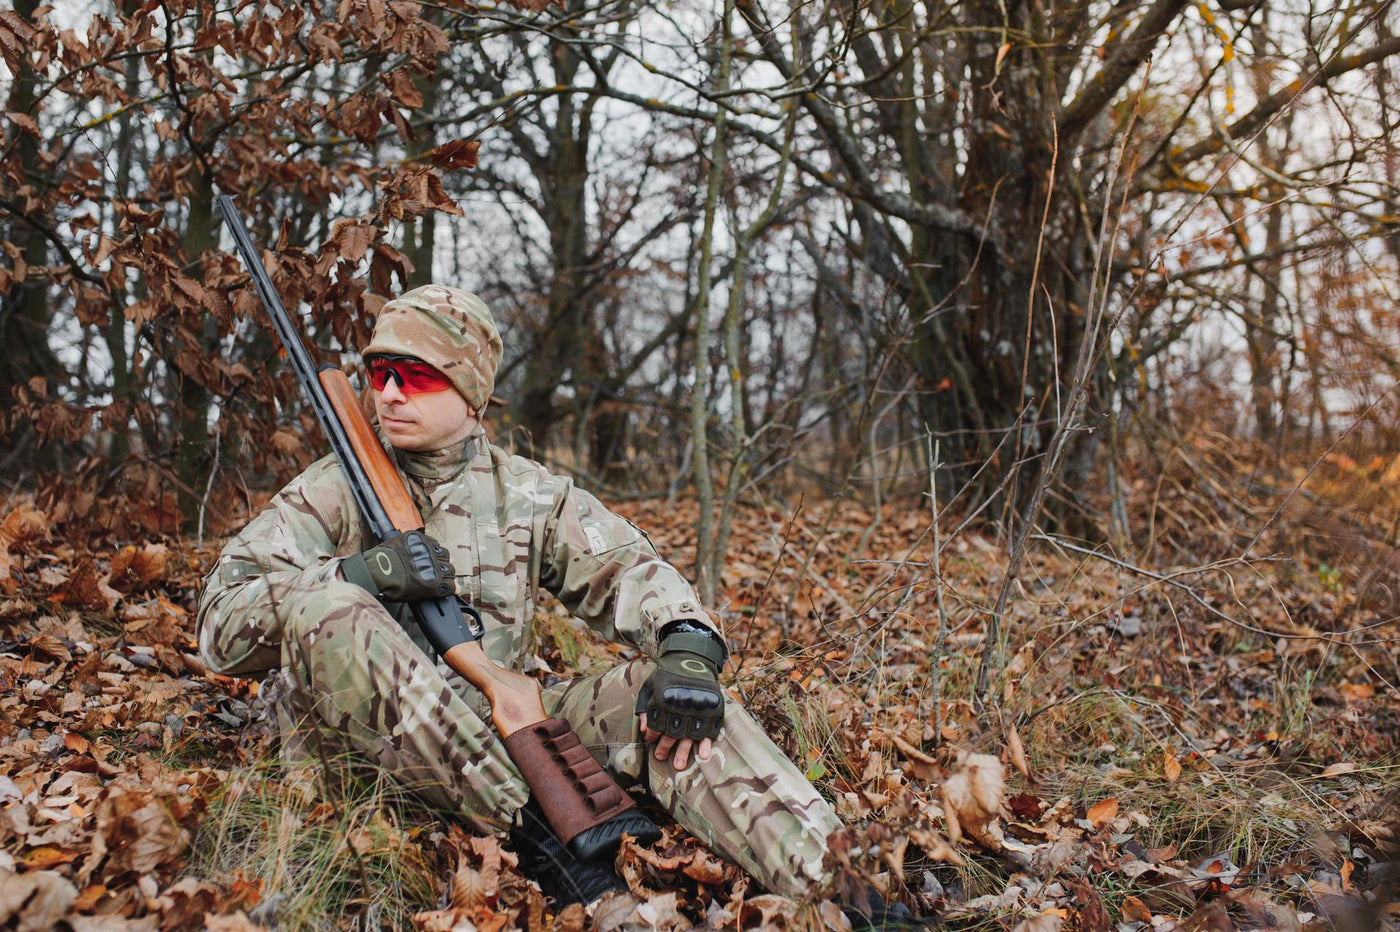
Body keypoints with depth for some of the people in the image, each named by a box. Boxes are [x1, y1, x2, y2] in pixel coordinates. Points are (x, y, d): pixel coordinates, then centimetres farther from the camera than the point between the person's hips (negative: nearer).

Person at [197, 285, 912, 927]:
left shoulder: (528, 494, 10)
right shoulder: (335, 491, 3)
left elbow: (629, 570, 2)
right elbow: (221, 626, -5)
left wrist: (688, 650, -21)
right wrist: (359, 574, -22)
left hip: (492, 739, 3)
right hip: (356, 752, -2)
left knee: (656, 693, -18)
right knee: (326, 608, -31)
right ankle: (534, 835, -32)